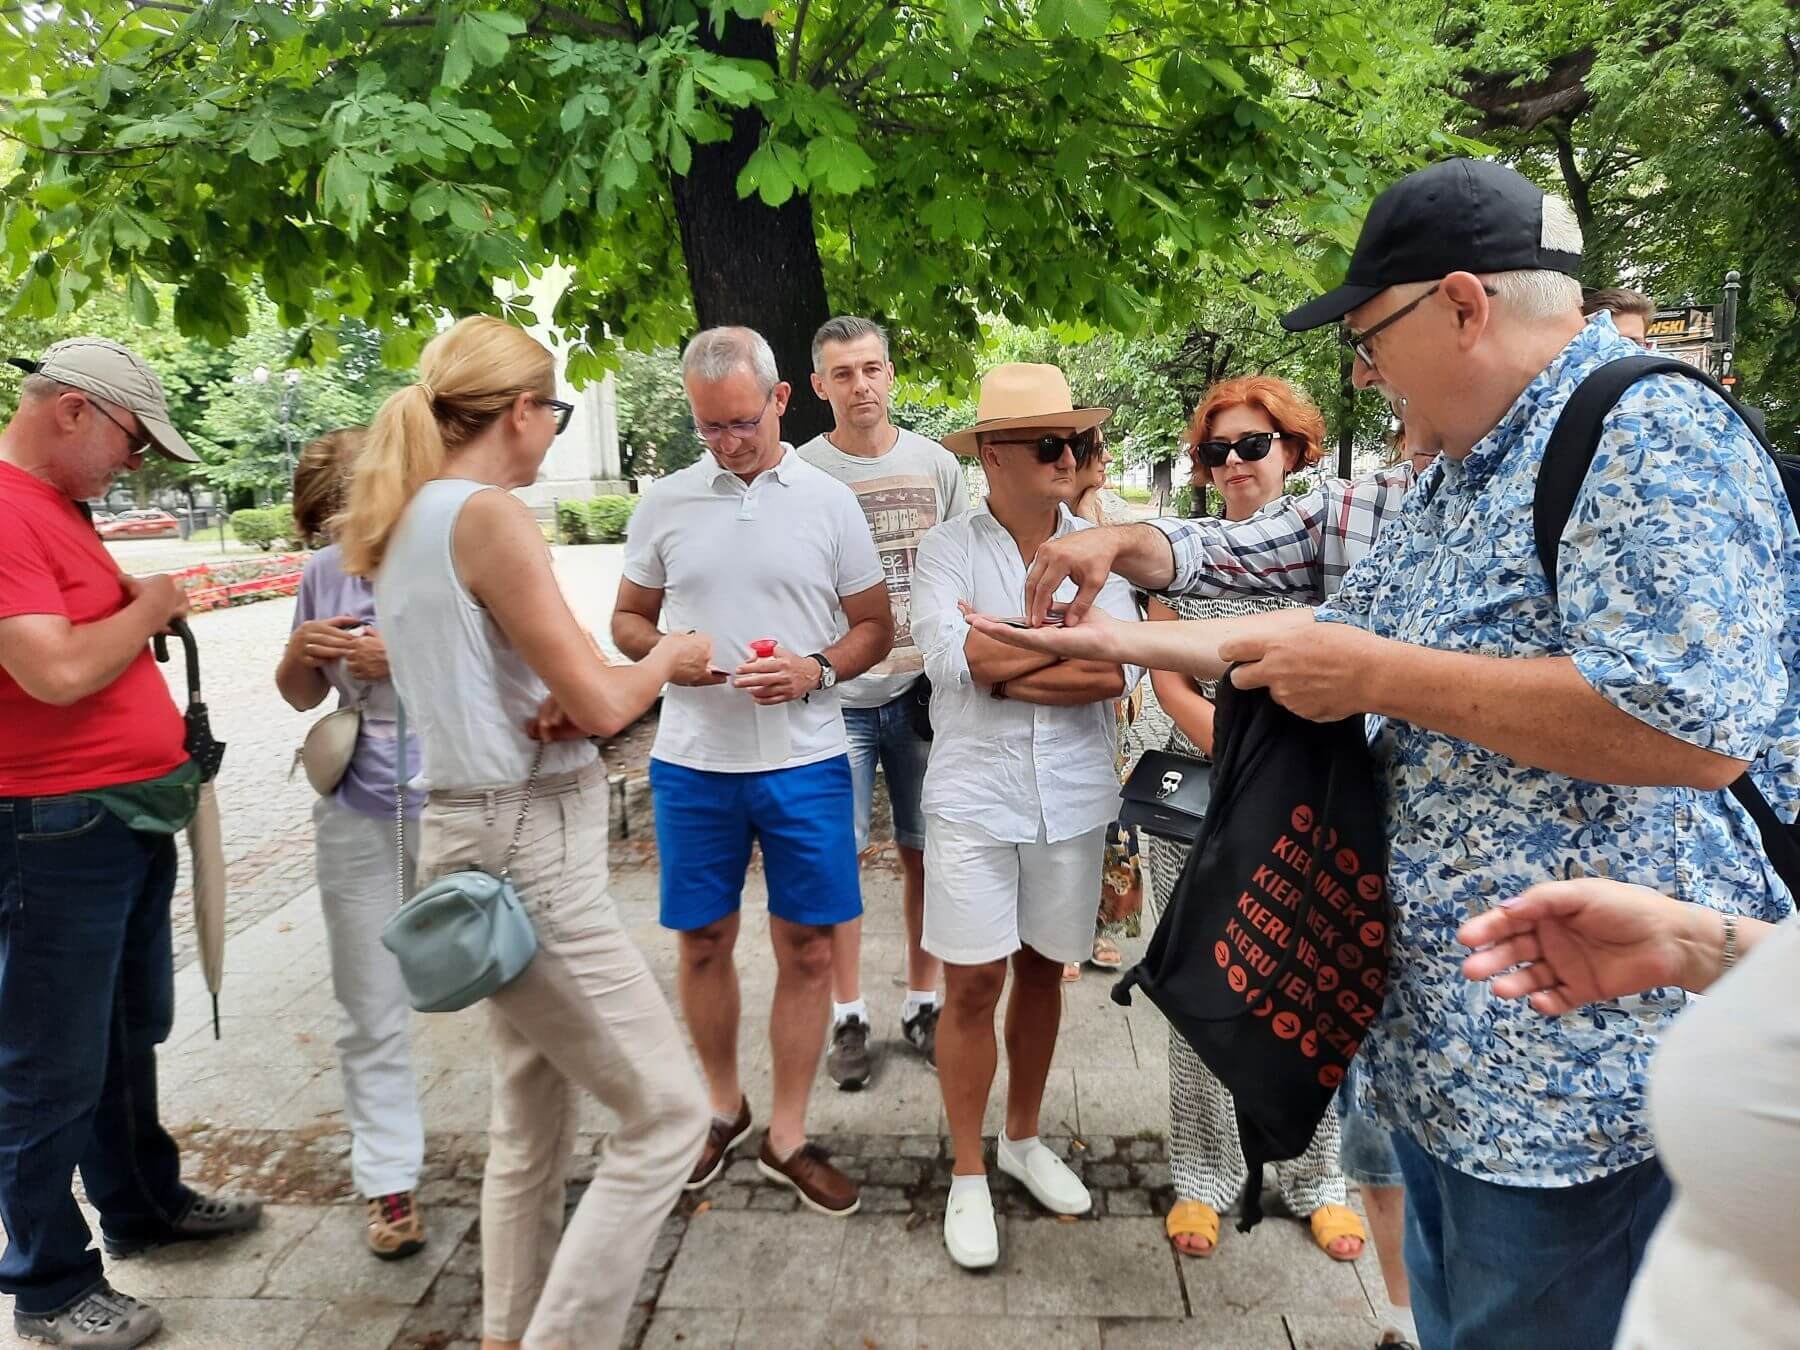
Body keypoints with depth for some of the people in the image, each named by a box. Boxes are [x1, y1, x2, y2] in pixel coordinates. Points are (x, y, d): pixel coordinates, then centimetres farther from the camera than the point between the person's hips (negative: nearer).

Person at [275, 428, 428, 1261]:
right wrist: (299, 652, -6)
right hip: (361, 820, 4)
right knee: (372, 1013, 10)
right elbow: (303, 696, 15)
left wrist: (403, 660, -24)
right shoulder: (326, 573, 4)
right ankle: (388, 1180, 25)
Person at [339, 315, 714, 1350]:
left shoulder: (405, 519, 11)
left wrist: (565, 705, -2)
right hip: (531, 849, -10)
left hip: (480, 836, 10)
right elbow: (602, 701, -19)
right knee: (668, 1112, 0)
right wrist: (667, 659, 2)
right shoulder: (491, 515, -17)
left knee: (535, 1114, 20)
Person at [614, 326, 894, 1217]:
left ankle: (786, 1138, 22)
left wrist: (817, 669, -15)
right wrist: (668, 652, -10)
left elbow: (876, 626, 5)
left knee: (806, 950, 4)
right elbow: (627, 618, 12)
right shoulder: (665, 503, 4)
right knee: (703, 942, 12)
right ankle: (723, 1107, 35)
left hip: (804, 761, -1)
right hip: (692, 760, 1)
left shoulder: (828, 501, 1)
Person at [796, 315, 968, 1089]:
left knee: (924, 851, 9)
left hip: (924, 690, 2)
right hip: (835, 696, -2)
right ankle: (848, 1016, 19)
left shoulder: (937, 465, 5)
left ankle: (922, 1002, 26)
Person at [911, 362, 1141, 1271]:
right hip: (974, 796, -2)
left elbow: (1116, 673, -11)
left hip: (1072, 798, 3)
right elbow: (951, 657, -19)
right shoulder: (947, 549, -3)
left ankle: (1023, 1139, 37)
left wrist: (1000, 666, -14)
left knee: (1042, 972, 15)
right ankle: (967, 1177, 20)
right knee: (972, 984, 2)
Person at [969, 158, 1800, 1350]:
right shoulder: (1465, 473, 13)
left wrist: (1380, 677, -22)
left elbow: (1699, 723, -29)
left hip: (1583, 1054, -9)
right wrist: (1114, 640, 20)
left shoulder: (1647, 435, -18)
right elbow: (1340, 627, 22)